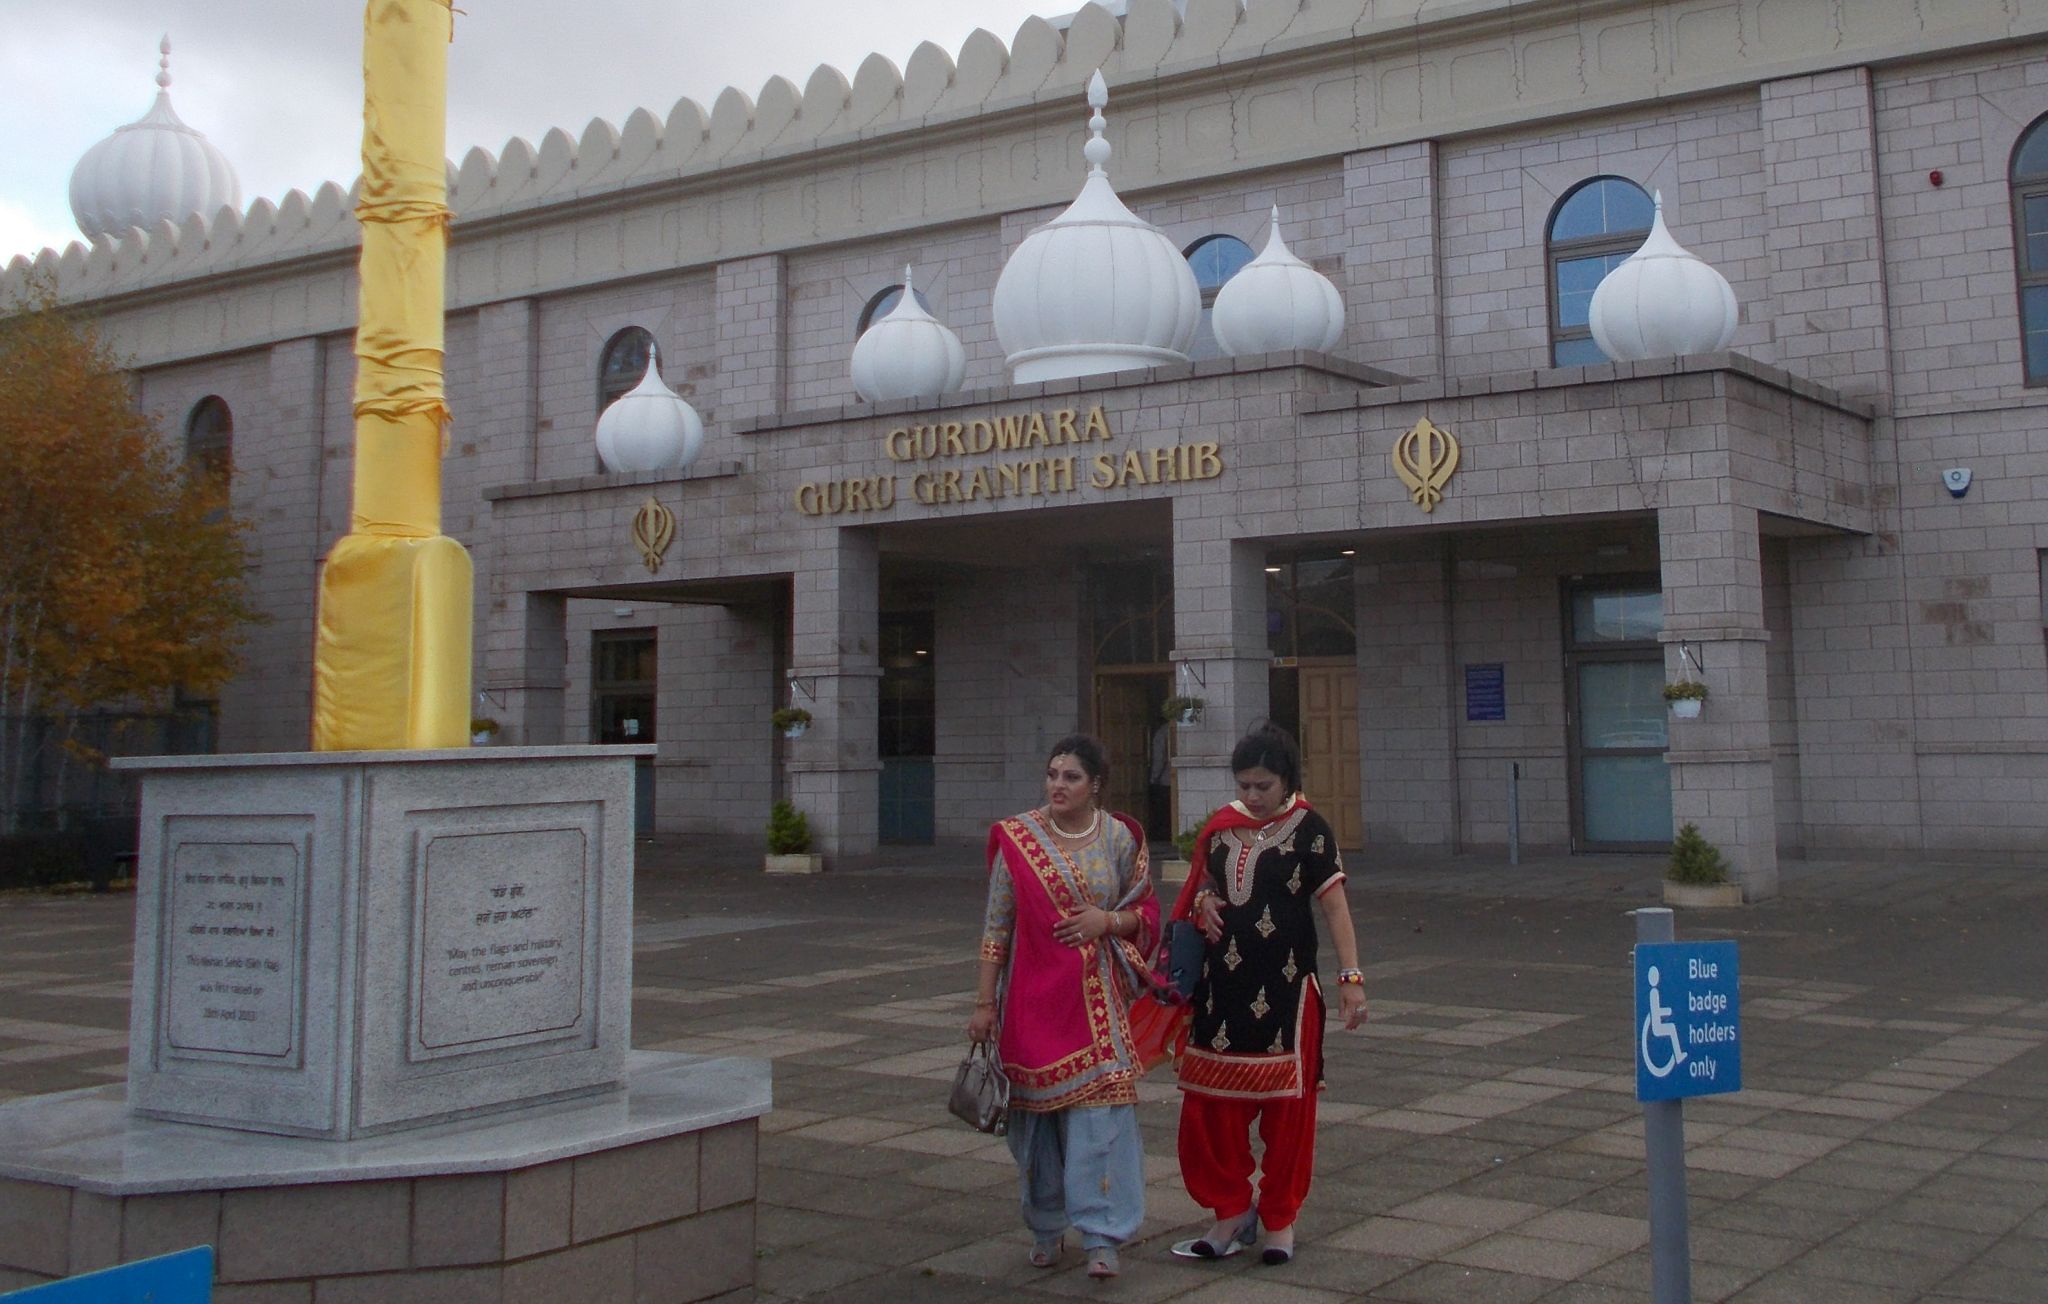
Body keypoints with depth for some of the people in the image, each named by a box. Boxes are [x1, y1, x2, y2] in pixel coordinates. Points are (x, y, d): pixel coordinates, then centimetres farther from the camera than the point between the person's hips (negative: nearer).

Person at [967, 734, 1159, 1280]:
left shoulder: (1121, 839, 1)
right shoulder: (1016, 839, -2)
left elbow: (1146, 912, 10)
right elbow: (996, 924, 0)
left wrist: (1108, 919, -11)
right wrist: (985, 1002, -1)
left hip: (1098, 996, 0)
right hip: (1033, 995, 0)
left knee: (1100, 1111, -6)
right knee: (1037, 1107, 8)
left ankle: (1101, 1236, 1)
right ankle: (1047, 1228, 24)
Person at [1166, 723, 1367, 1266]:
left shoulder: (1308, 830, -6)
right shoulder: (1222, 827, 6)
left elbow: (1334, 907, -7)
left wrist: (1350, 976, -14)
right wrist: (1203, 901, -3)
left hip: (1285, 990, -4)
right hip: (1222, 985, 4)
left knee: (1285, 1104, 5)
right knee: (1211, 1103, 4)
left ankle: (1280, 1219, 19)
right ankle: (1233, 1211, 20)